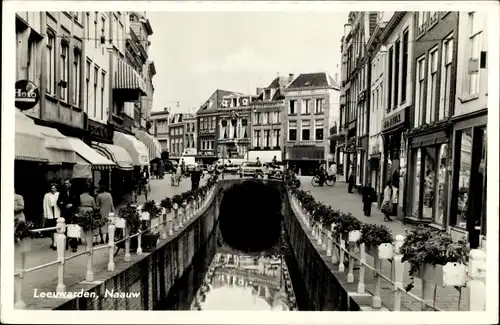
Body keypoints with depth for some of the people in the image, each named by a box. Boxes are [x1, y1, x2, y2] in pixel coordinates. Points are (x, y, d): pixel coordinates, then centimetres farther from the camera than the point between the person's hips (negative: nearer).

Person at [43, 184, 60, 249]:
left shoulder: (59, 194, 3)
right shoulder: (46, 195, 5)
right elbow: (45, 205, 5)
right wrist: (45, 215, 4)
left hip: (57, 214, -1)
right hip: (49, 215, 1)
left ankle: (54, 243, -4)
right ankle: (53, 242, 23)